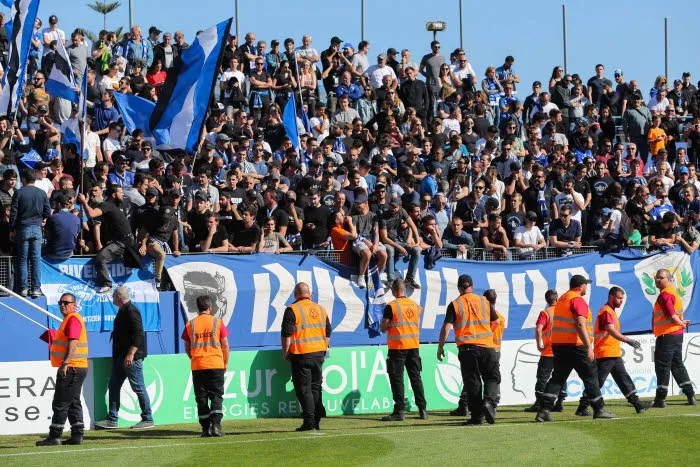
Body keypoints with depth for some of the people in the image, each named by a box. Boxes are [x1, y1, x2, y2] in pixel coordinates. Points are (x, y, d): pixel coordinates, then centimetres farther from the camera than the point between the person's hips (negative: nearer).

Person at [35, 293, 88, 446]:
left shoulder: (73, 319, -15)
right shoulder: (69, 319, 19)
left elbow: (73, 342, -26)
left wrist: (65, 363, -33)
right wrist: (55, 340, 19)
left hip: (71, 369, -11)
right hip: (76, 369, 11)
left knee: (60, 404, -8)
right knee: (73, 403, 12)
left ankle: (54, 437, -6)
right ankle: (77, 435, 13)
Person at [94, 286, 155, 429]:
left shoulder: (131, 312, -15)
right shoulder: (123, 311, 16)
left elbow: (138, 334, -22)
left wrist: (130, 354, -26)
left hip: (132, 358, -11)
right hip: (120, 357, 11)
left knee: (138, 388, -5)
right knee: (113, 386, 9)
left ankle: (148, 419, 1)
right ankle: (112, 420, 13)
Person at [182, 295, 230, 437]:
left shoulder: (190, 325, 3)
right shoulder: (217, 322, -1)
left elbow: (187, 348, 8)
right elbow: (225, 345, 1)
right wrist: (225, 363, 12)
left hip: (197, 366, 1)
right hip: (216, 364, -1)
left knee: (201, 398, 7)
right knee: (216, 396, 3)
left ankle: (206, 428, 5)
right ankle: (215, 425, -11)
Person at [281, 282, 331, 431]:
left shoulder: (292, 310, -8)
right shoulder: (321, 309, 11)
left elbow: (286, 335, -11)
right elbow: (328, 333, 16)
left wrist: (285, 353, -2)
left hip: (301, 354, -6)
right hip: (319, 354, 6)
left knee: (304, 389, -3)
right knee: (316, 387, 13)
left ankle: (309, 422, -8)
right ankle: (316, 422, 13)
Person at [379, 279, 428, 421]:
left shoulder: (391, 306, -10)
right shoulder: (415, 305, 8)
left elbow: (383, 328, -7)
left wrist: (386, 321, 12)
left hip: (397, 347, -5)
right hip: (414, 345, 5)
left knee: (397, 378, -2)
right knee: (416, 377, 11)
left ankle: (399, 411, -6)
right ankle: (422, 409, 10)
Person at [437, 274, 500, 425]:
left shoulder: (455, 305, 0)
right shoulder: (484, 301, 8)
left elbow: (446, 328, -6)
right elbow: (496, 322, 14)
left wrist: (440, 347, 2)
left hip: (467, 348, -1)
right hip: (487, 347, 1)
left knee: (472, 383, 5)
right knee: (492, 378, 10)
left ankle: (477, 416, 4)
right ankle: (489, 401, -16)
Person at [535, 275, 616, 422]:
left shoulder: (561, 300, 16)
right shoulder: (578, 300, -11)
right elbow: (580, 325, -21)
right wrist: (589, 347, -24)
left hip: (558, 344, 8)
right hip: (576, 346, -8)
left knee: (557, 378, 7)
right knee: (591, 377, 4)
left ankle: (544, 410, -4)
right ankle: (599, 410, 7)